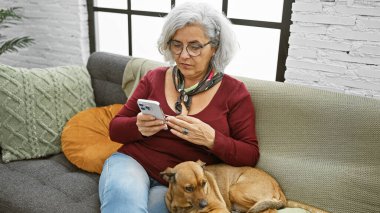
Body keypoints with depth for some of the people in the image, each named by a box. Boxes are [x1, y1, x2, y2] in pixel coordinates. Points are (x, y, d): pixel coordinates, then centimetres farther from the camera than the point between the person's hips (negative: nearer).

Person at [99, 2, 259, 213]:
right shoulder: (154, 78, 5)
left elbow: (250, 156, -3)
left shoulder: (234, 91, -1)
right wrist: (138, 127, -16)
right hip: (133, 162, 1)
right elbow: (115, 128, 8)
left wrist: (211, 139, -22)